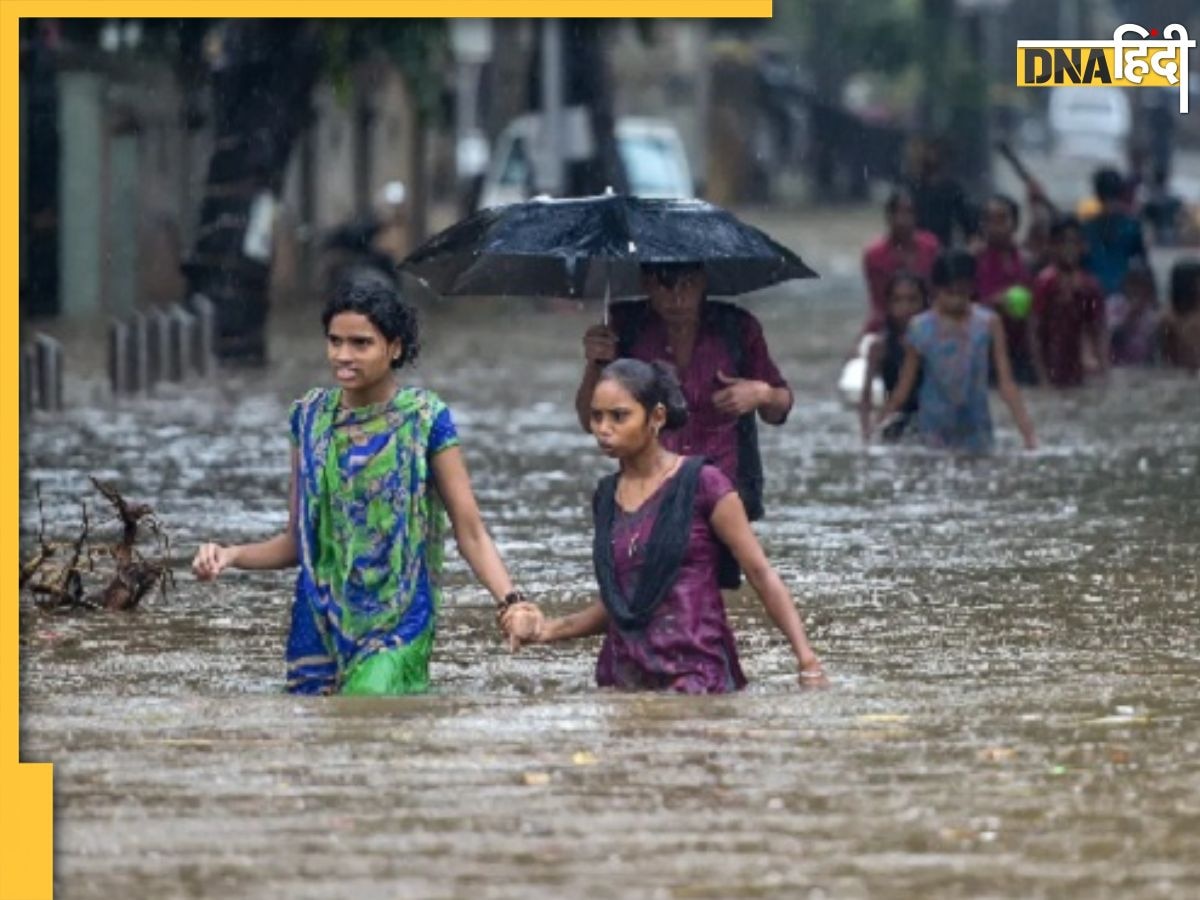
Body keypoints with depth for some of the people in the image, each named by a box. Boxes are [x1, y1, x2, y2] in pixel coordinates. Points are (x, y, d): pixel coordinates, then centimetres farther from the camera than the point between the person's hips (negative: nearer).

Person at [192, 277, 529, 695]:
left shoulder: (425, 419, -5)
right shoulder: (311, 417, 7)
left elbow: (470, 533, -5)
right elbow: (296, 540, 12)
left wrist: (510, 600, -20)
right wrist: (231, 555, -5)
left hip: (396, 629, -4)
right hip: (320, 625, 4)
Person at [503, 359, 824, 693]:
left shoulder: (701, 484, -4)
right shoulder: (606, 497, 13)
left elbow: (762, 575, -4)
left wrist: (808, 662, -11)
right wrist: (549, 630, 8)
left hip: (694, 676, -5)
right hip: (623, 676, 5)